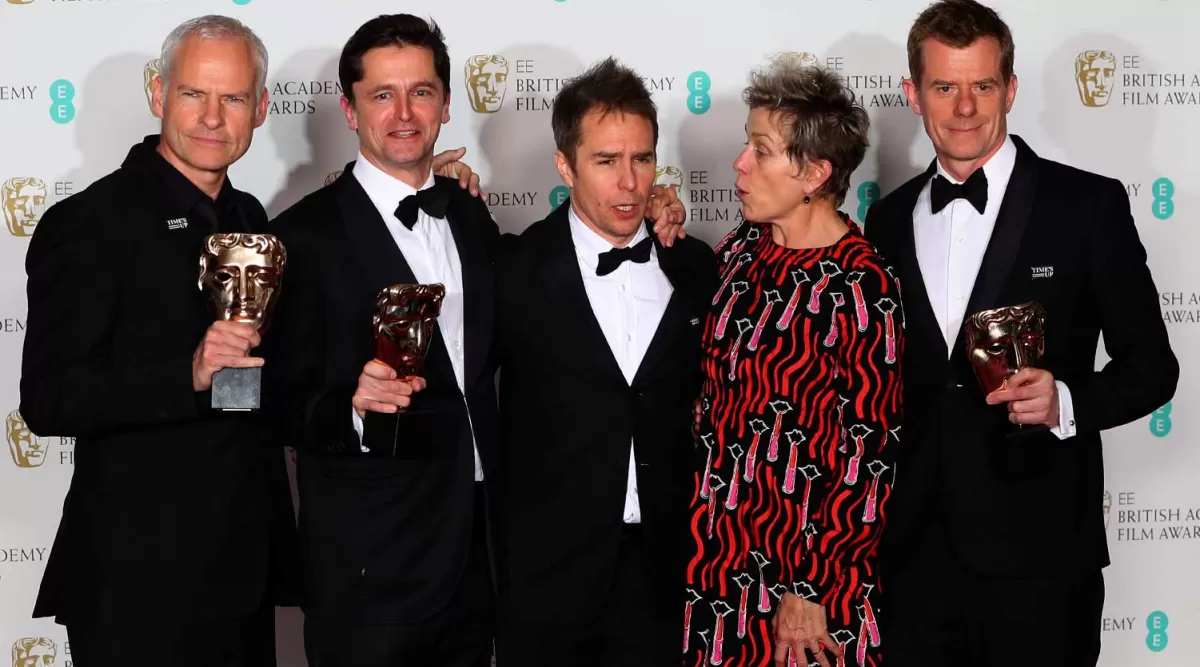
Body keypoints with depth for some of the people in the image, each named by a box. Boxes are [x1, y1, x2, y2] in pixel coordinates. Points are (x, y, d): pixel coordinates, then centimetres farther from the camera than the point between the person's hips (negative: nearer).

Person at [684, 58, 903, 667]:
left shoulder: (861, 288, -16)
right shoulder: (741, 249, 3)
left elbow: (870, 461, -15)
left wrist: (812, 591, -15)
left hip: (801, 556, -6)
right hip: (714, 542, 6)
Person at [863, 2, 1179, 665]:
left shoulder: (1087, 205, -3)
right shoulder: (888, 220, 9)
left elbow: (1150, 364, -1)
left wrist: (1067, 404, -18)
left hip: (1038, 556, -3)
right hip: (914, 553, 4)